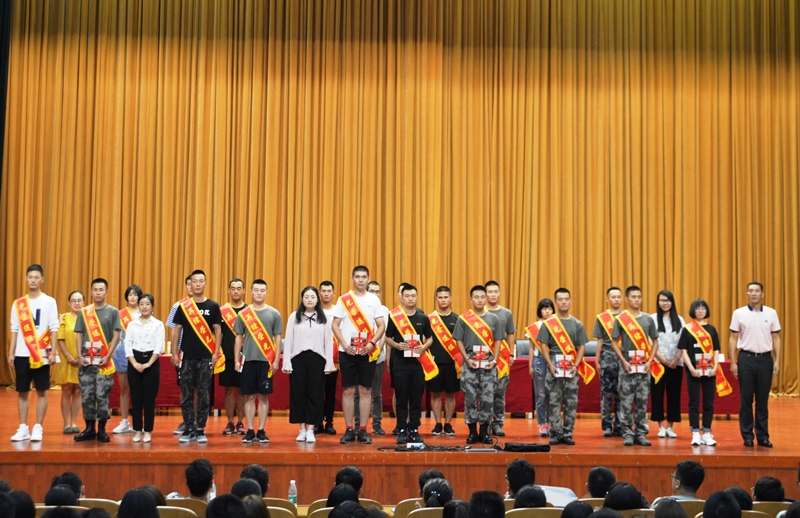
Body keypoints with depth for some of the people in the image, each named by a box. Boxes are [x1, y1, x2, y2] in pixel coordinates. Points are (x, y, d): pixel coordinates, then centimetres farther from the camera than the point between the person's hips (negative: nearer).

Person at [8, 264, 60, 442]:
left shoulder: (49, 302, 0)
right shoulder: (18, 303, 8)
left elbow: (54, 328, -3)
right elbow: (15, 330, 9)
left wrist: (53, 352, -10)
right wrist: (11, 353, 4)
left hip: (41, 354, -2)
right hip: (22, 354, 3)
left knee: (41, 391, 1)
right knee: (22, 391, 4)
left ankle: (38, 428, 6)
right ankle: (23, 428, 10)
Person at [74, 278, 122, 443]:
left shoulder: (113, 311, 3)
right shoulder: (84, 312, 10)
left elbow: (116, 336, -1)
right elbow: (79, 335, 10)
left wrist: (108, 356, -10)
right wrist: (80, 355, -3)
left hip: (104, 361, -2)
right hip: (86, 360, 3)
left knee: (102, 395, -3)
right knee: (86, 395, 3)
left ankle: (102, 429, 6)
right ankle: (89, 428, 12)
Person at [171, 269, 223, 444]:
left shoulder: (213, 306, 3)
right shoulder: (183, 306, 5)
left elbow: (217, 330, 4)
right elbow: (177, 329, 7)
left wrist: (216, 352, -4)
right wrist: (174, 352, 2)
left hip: (206, 357, -1)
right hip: (187, 356, 1)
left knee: (204, 394, 2)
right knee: (186, 394, 3)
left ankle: (201, 429, 8)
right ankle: (188, 428, 10)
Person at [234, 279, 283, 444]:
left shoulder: (273, 314, 4)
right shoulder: (243, 314, 5)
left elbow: (277, 338, 5)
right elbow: (238, 338, 8)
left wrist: (276, 360, -2)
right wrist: (237, 360, 2)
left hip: (266, 361, -1)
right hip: (248, 360, 1)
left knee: (263, 396, 2)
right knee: (249, 396, 3)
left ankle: (261, 431, 9)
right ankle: (250, 431, 9)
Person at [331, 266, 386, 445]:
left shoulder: (374, 300, 5)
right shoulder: (343, 300, 4)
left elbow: (381, 326, 4)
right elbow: (335, 324, 3)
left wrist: (372, 343, -11)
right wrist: (344, 344, -10)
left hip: (367, 352, 0)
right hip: (347, 351, 0)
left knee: (365, 390, 2)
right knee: (348, 390, 1)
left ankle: (363, 430, 6)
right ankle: (349, 430, 7)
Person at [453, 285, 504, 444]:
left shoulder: (493, 319, 8)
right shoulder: (463, 319, 3)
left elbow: (497, 341, 9)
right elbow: (459, 341, 3)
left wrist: (494, 360, -4)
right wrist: (467, 359, -9)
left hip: (489, 365, 1)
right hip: (470, 365, -1)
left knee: (487, 399, 1)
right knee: (470, 398, 0)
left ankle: (484, 431, 10)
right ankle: (472, 432, 8)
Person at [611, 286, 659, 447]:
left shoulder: (648, 319, 8)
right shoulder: (620, 319, 0)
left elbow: (655, 342, 11)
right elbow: (615, 342, 1)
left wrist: (650, 361, -1)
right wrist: (624, 361, -9)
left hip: (644, 366, 2)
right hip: (627, 366, -2)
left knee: (642, 402, 5)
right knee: (626, 402, -1)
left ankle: (641, 434, 11)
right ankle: (627, 434, 6)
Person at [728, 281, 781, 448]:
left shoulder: (771, 313, 4)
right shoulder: (739, 313, 0)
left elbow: (776, 338, 7)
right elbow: (733, 339, 1)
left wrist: (777, 361, 0)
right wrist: (732, 362, -4)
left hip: (765, 359, 1)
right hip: (746, 358, -1)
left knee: (763, 400, 6)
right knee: (746, 399, 3)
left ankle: (763, 436, 14)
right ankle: (747, 437, 10)